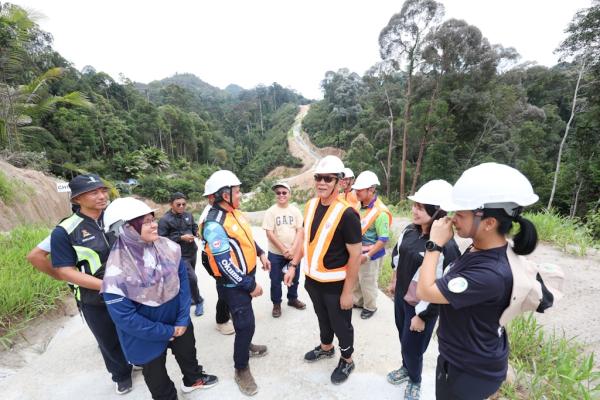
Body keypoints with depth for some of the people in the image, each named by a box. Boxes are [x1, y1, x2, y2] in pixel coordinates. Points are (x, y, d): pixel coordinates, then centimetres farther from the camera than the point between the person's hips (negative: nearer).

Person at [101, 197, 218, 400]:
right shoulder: (116, 271, -27)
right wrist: (166, 332, -15)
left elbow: (183, 281, -7)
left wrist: (183, 319, -10)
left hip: (178, 320, 5)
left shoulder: (169, 247, -15)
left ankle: (193, 379, 59)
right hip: (147, 335, -4)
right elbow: (125, 318, -22)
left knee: (187, 352, 29)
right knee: (156, 375, 21)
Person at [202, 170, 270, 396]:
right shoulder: (215, 224, -28)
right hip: (234, 284, -9)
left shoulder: (234, 212, 2)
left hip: (246, 276, 9)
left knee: (245, 322, 26)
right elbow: (225, 264, -27)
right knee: (245, 324, 2)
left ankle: (245, 346, 50)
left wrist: (261, 254, 9)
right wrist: (250, 286, -20)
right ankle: (241, 369, 25)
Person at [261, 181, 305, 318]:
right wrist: (283, 250, -16)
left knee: (294, 278, 18)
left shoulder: (295, 211, -2)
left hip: (294, 252, 3)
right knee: (276, 280, 10)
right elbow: (270, 234, -13)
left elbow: (300, 231, -4)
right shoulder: (271, 211, -9)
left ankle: (292, 299, 41)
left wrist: (293, 249, -15)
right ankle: (276, 304, 31)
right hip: (276, 254, -2)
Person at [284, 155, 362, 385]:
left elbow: (355, 255, -19)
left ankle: (347, 361, 44)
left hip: (335, 284, -6)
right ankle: (326, 348, 54)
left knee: (341, 324, 17)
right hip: (312, 279, 6)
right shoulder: (311, 205, -3)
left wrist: (348, 291, -15)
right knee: (322, 317, 28)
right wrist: (293, 265, 7)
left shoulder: (346, 214, -24)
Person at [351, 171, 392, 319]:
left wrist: (367, 256, -23)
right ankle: (358, 301, 44)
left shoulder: (380, 212, -23)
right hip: (356, 252, 7)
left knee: (368, 283, 13)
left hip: (370, 254, -6)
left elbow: (383, 240, -22)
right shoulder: (359, 205, -2)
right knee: (355, 280, 21)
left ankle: (370, 307, 37)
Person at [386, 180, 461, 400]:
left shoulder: (445, 246, -26)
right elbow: (397, 256, 11)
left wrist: (423, 316, -16)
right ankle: (406, 368, 52)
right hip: (400, 296, 6)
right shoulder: (409, 230, -5)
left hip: (419, 306, -6)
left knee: (412, 346, 12)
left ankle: (415, 381, 43)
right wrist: (394, 282, 17)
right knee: (403, 338, 24)